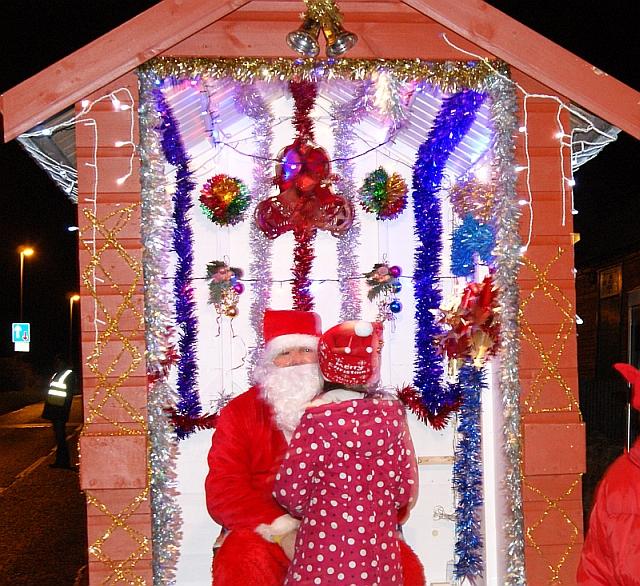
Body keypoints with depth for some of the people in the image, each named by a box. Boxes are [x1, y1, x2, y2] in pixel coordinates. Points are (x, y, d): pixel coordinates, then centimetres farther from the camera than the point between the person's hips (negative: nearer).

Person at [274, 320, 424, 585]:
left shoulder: (318, 417, -12)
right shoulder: (391, 412, -3)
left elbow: (289, 491, -10)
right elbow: (406, 490, 1)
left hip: (324, 549, -3)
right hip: (379, 553, 3)